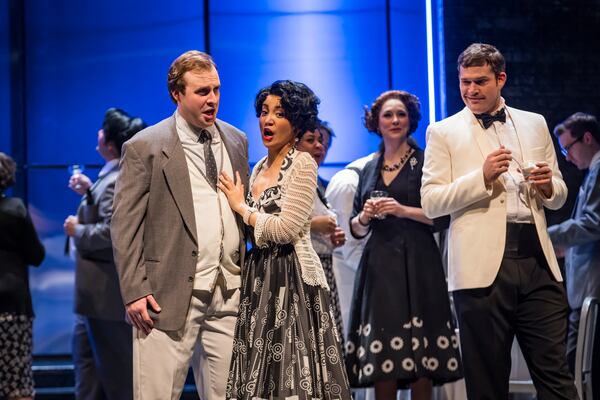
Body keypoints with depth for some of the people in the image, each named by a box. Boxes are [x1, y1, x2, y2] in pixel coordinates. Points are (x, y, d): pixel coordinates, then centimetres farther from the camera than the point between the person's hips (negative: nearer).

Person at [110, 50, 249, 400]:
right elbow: (125, 226, -3)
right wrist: (135, 291, -10)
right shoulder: (145, 147, -2)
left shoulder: (237, 141, 13)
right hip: (171, 296, -4)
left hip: (230, 293, 5)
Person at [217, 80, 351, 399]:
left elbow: (285, 229, -15)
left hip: (292, 278, -8)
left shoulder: (303, 164, -8)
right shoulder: (259, 168, 16)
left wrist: (241, 207, -5)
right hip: (259, 278, 8)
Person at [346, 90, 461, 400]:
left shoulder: (425, 162, 3)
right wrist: (365, 216, -2)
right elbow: (356, 229, 18)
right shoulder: (369, 169, 17)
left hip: (417, 264, -4)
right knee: (380, 360, -4)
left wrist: (403, 210, -14)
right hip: (379, 267, 4)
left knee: (421, 358, -7)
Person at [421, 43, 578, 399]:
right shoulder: (444, 133, 7)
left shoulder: (535, 125, 16)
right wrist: (483, 176, -14)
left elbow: (558, 197, 21)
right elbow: (430, 203, -2)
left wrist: (547, 185, -3)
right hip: (483, 264, -2)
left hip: (537, 259, 2)